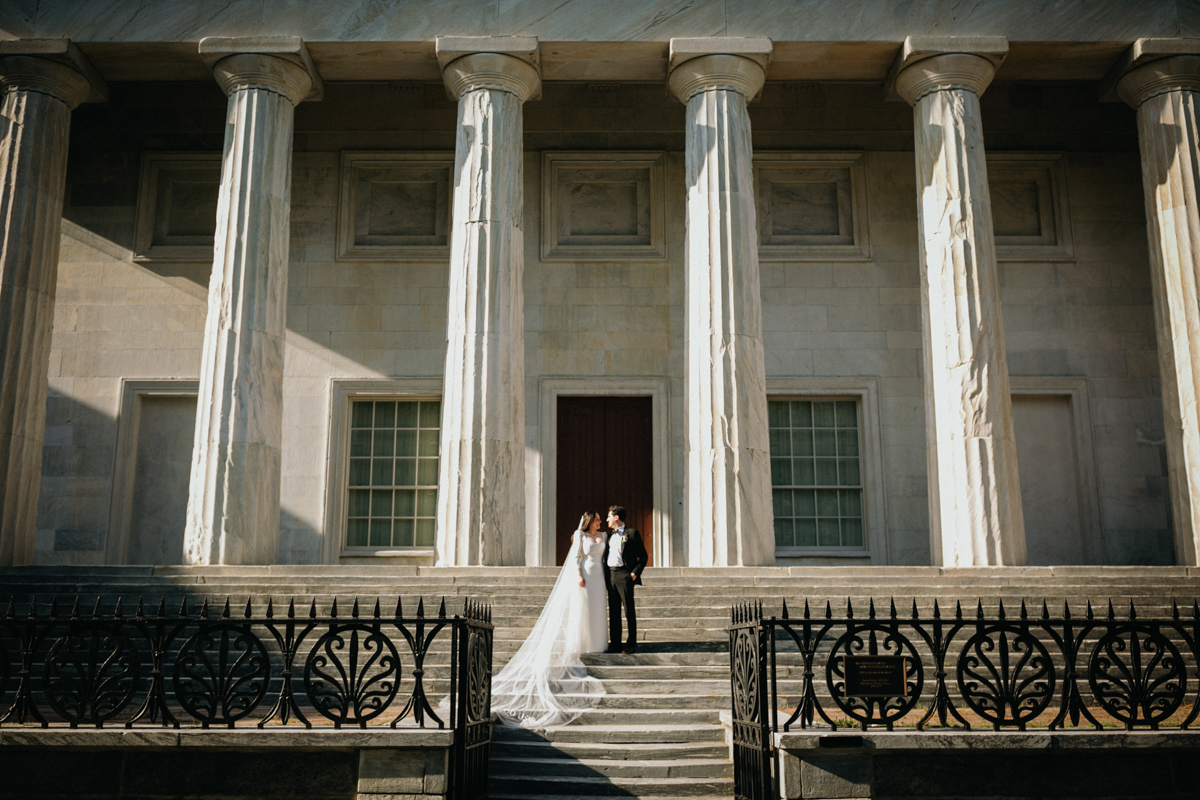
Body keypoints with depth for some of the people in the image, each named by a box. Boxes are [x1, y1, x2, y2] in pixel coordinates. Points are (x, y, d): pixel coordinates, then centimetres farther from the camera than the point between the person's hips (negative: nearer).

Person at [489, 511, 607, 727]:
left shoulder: (603, 535, 14)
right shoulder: (580, 535, -1)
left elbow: (604, 557, 16)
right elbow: (576, 557, -5)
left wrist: (606, 578, 9)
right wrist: (579, 575, -17)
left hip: (598, 577, 6)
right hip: (584, 576, -5)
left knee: (596, 610, 7)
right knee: (580, 609, -4)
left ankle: (595, 644, 13)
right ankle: (580, 645, 1)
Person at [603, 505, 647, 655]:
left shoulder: (631, 533, -2)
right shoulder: (610, 535, 18)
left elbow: (643, 556, -2)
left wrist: (635, 573, -11)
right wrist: (605, 573, 9)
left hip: (624, 575, -7)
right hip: (610, 575, 7)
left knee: (629, 610, -3)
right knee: (613, 611, 8)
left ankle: (631, 644, 2)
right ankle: (615, 644, 13)